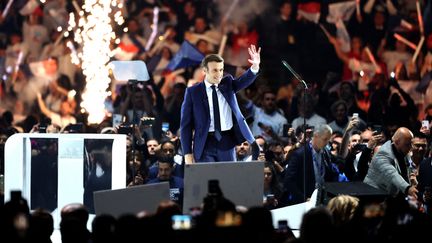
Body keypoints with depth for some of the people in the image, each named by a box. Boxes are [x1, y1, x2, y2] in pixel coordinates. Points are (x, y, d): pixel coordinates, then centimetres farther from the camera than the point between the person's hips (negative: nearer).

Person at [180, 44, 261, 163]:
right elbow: (186, 124, 1)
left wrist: (255, 67, -32)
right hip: (206, 143, -2)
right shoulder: (193, 92, 1)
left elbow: (244, 80, -10)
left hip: (227, 141, 2)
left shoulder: (228, 84, 9)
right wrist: (187, 153, -5)